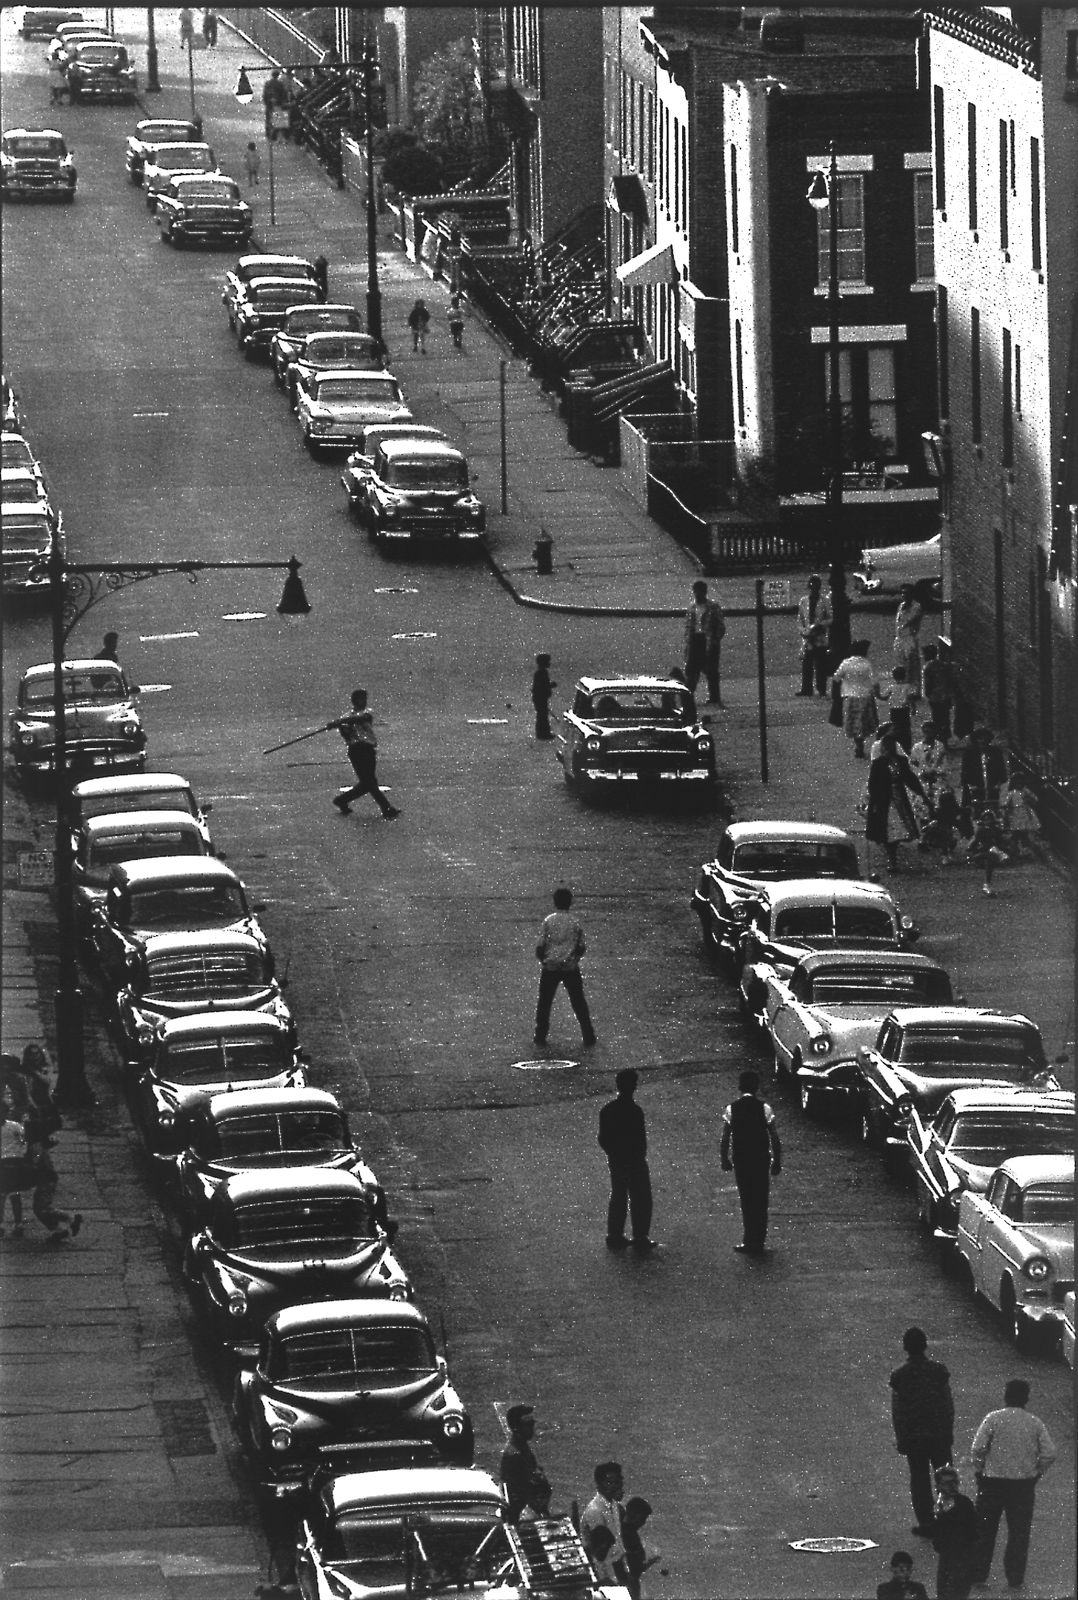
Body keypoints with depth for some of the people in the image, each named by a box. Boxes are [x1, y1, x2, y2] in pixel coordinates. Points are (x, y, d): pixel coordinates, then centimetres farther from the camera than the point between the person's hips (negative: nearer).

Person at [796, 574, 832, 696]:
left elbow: (831, 619, -1)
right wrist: (804, 631, -4)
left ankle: (821, 689, -1)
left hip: (820, 639, -3)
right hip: (807, 639, 3)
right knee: (806, 664, 0)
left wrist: (820, 625, -16)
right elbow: (799, 621, 14)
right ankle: (806, 689, 3)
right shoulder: (803, 601, 12)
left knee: (820, 665, -5)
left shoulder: (825, 600, 2)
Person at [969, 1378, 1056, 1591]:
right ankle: (1015, 1578, 9)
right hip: (1024, 1483, 1)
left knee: (985, 1529, 11)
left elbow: (977, 1449, -13)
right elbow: (1049, 1454, -6)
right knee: (1019, 1531, 9)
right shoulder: (1035, 1423, -2)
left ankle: (978, 1575, 14)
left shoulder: (993, 1419, -7)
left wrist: (980, 1470, 2)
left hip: (992, 1481, -1)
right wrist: (1036, 1474, 7)